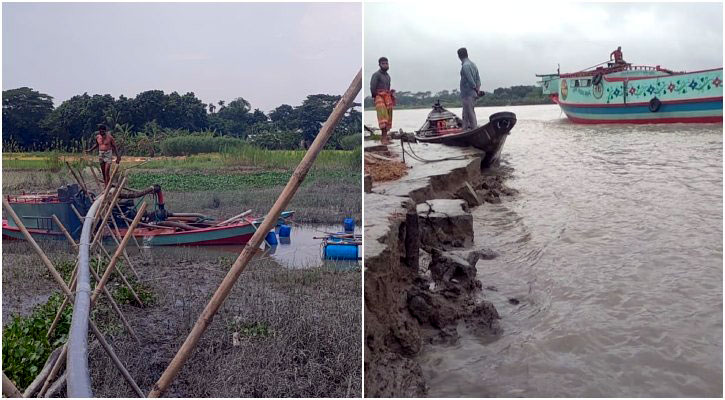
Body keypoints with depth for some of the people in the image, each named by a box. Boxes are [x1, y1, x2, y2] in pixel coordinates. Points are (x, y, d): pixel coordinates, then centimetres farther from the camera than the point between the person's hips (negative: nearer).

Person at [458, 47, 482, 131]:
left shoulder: (465, 66, -14)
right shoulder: (473, 64, 15)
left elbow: (471, 80, -19)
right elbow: (478, 79, 12)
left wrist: (476, 89, -8)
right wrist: (478, 90, 7)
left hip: (467, 95, -9)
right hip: (473, 94, 9)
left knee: (470, 115, -6)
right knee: (466, 115, 15)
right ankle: (465, 130, 21)